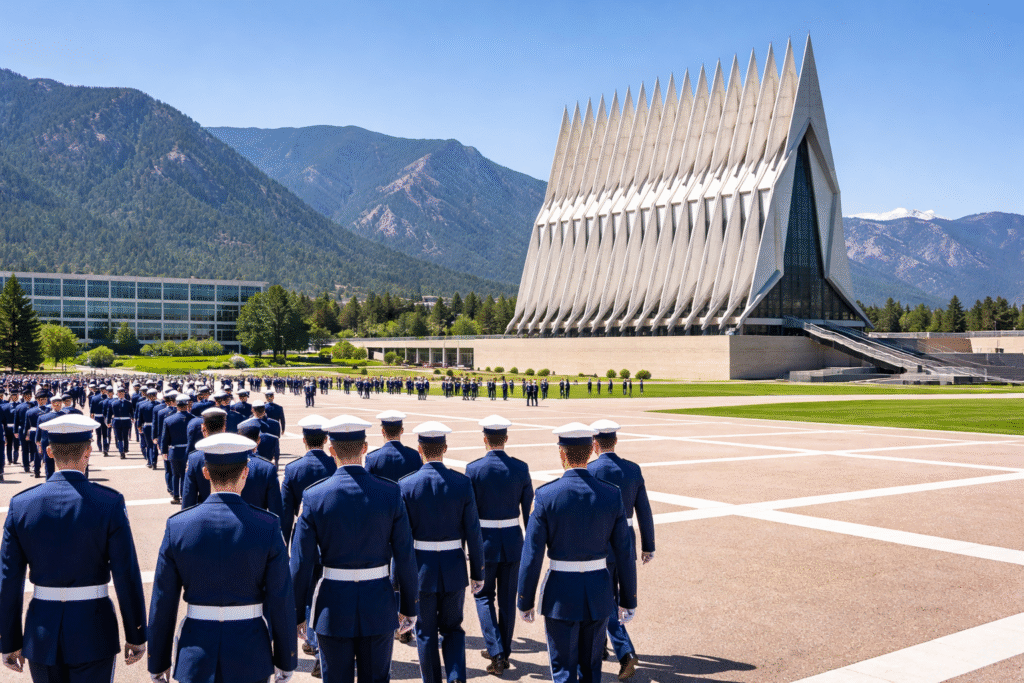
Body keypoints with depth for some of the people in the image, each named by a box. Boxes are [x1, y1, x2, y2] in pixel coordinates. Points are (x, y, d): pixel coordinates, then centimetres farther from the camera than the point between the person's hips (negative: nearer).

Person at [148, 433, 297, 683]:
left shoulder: (177, 526, -7)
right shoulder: (268, 526, -12)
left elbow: (162, 604, -2)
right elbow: (281, 601, -8)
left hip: (194, 662, 1)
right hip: (250, 661, -1)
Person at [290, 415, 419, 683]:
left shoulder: (314, 497, -10)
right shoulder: (390, 493, -8)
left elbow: (301, 565, -7)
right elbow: (405, 557, -6)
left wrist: (298, 613, 5)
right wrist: (408, 607, 5)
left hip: (333, 607, -1)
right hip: (379, 609, 1)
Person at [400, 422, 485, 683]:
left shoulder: (406, 485, -11)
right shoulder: (462, 483, -8)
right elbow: (473, 533, -5)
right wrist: (478, 573, 5)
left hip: (421, 569, -1)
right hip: (454, 570, 1)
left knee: (426, 632, 14)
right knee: (452, 628, 18)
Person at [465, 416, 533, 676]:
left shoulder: (473, 469, -12)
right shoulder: (521, 468, -5)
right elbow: (529, 508, 1)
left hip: (485, 542, -2)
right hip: (513, 542, 2)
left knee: (484, 596, 11)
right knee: (507, 598, 15)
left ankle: (496, 652, 0)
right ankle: (503, 652, 24)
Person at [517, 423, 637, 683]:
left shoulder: (546, 495, -13)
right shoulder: (611, 495, -5)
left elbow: (532, 556, -11)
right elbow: (624, 554, -2)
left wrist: (525, 602, 0)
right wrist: (628, 601, 9)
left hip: (560, 596, -3)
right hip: (599, 595, 3)